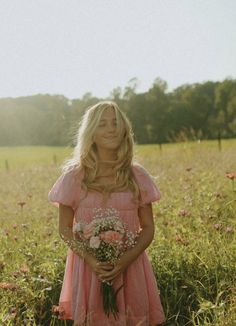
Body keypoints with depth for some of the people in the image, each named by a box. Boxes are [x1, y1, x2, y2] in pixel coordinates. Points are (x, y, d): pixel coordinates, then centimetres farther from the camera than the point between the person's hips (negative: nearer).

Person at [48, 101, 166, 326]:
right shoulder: (74, 176, -3)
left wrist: (127, 259, -14)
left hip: (129, 265, 1)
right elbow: (65, 229, 1)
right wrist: (89, 258, -15)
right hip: (89, 266, -1)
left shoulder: (137, 176, 0)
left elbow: (148, 228, 3)